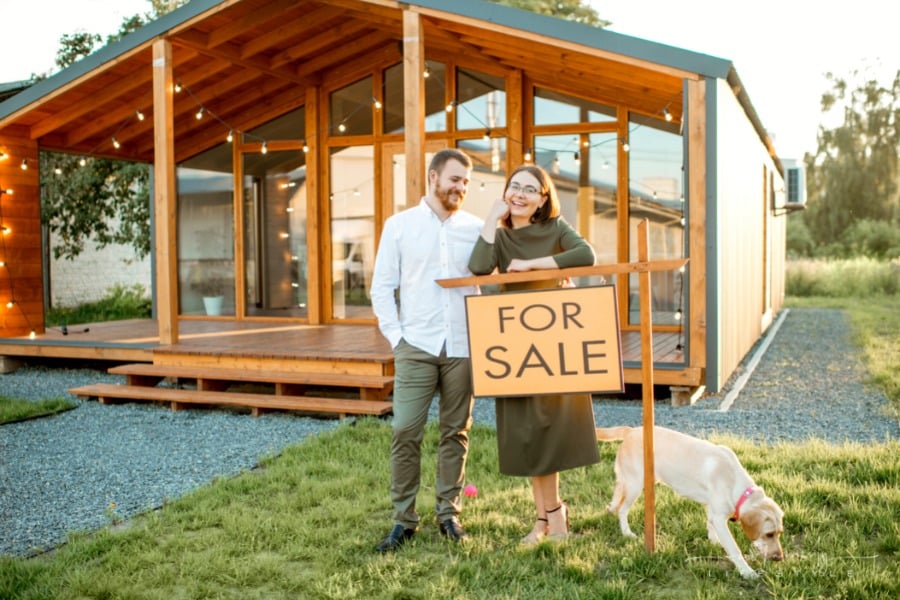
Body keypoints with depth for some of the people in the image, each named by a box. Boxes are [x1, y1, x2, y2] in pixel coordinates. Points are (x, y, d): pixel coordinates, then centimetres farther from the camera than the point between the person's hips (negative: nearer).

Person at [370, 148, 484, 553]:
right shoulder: (399, 225, 5)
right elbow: (382, 288, 5)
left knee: (456, 432, 7)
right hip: (416, 347, -1)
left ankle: (448, 512, 20)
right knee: (405, 432, -4)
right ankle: (403, 520, 8)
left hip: (463, 348, 1)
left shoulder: (476, 228, 7)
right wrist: (396, 337, -2)